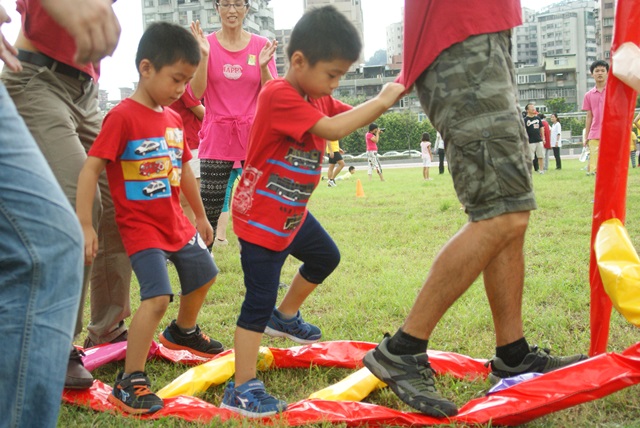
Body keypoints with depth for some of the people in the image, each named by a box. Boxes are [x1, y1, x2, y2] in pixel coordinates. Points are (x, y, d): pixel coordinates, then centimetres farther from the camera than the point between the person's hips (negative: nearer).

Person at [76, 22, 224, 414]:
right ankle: (129, 383, -7)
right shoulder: (123, 117, -17)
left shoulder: (174, 119, 6)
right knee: (158, 297, -20)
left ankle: (183, 332, 50)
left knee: (203, 275, 23)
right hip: (141, 227, -8)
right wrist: (85, 226, -26)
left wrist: (200, 217, 25)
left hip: (176, 223, 8)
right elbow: (90, 169, -20)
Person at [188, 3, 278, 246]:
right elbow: (196, 94, -6)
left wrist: (263, 66, -17)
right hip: (217, 137, -1)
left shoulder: (262, 45, 4)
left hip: (255, 135, 1)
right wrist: (203, 56, -16)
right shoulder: (206, 44, 2)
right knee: (208, 211, -1)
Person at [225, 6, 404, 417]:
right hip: (260, 218, -9)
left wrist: (390, 96, -10)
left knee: (325, 256, 26)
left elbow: (353, 116, 5)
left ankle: (286, 316, 45)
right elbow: (333, 129, -34)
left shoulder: (317, 96, 5)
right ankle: (242, 388, 1)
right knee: (259, 300, -7)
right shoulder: (279, 95, -26)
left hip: (292, 213, 9)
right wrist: (380, 101, -25)